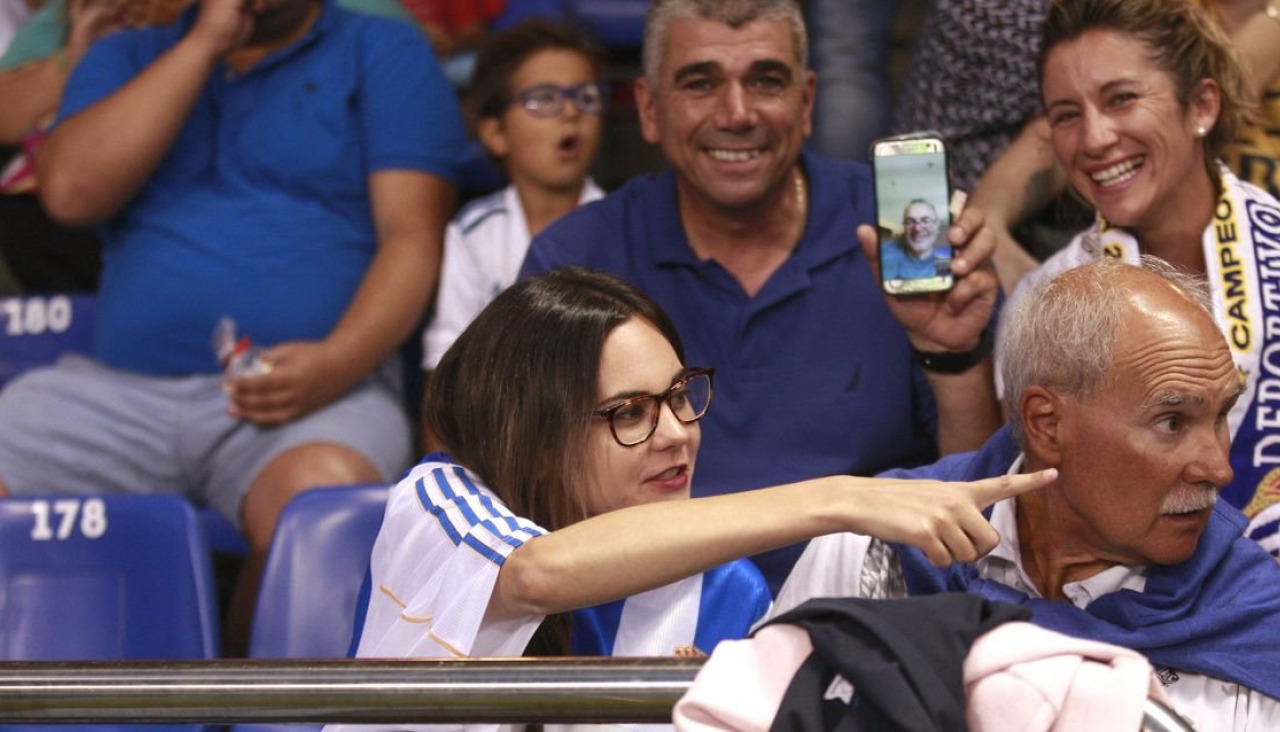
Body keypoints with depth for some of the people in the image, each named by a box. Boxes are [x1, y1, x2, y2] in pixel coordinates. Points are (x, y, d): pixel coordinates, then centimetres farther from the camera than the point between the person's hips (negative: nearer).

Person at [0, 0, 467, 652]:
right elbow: (70, 192, 1)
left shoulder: (384, 54, 13)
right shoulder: (127, 58, 21)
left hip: (312, 385, -3)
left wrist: (337, 364, -18)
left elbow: (413, 236, 1)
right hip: (118, 388, 3)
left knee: (325, 494, -37)